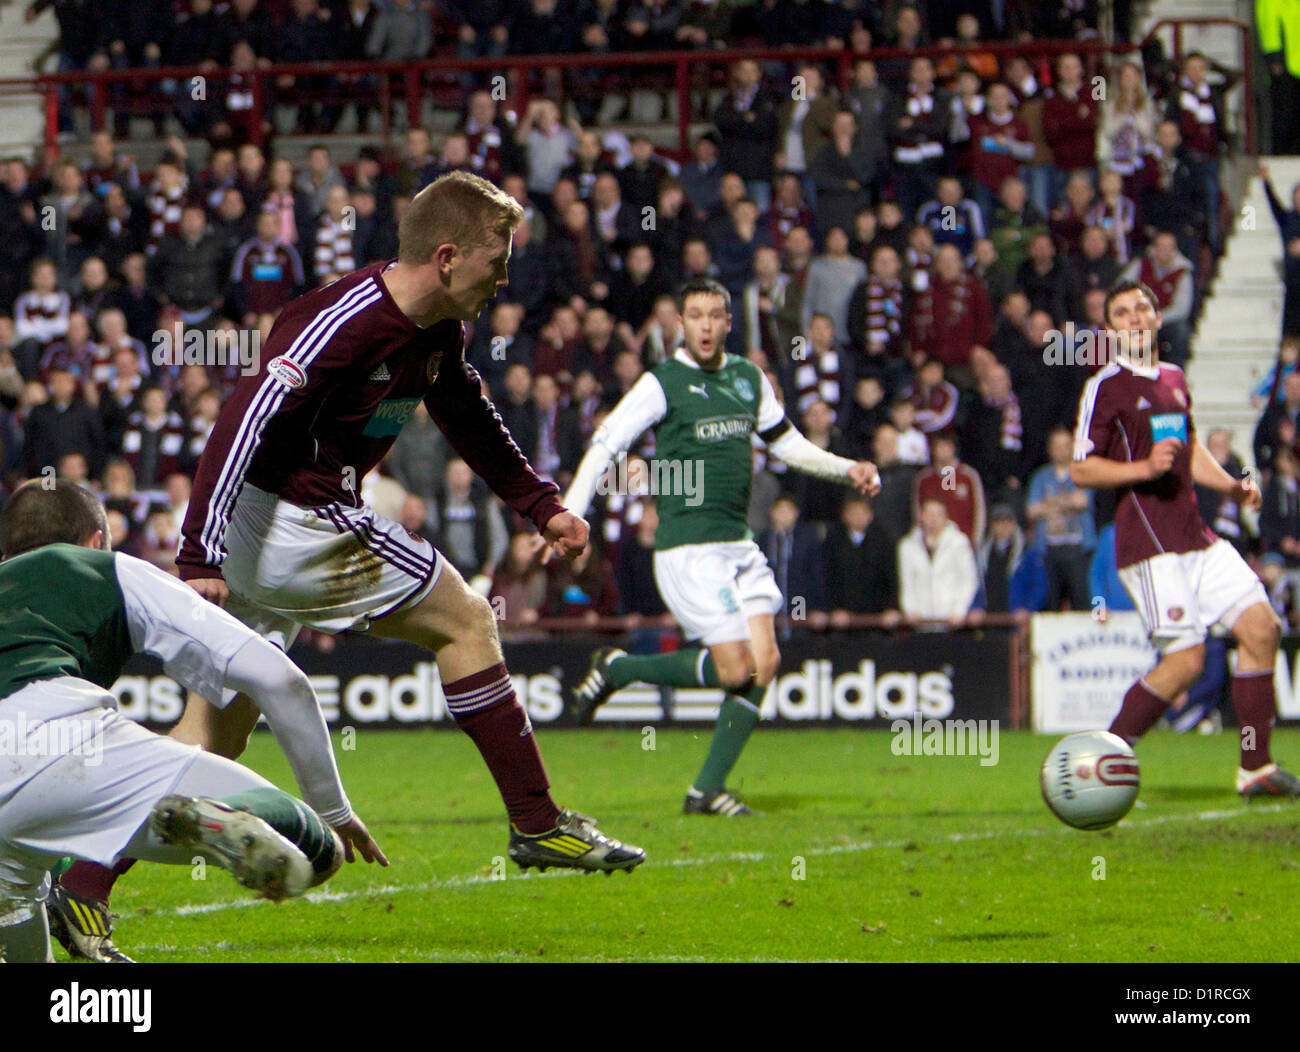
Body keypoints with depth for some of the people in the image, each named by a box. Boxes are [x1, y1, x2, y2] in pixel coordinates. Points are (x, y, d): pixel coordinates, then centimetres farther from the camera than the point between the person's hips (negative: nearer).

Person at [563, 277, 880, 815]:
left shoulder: (749, 378, 12)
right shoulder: (663, 383, -7)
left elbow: (785, 441, 27)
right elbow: (605, 446, -11)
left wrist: (846, 469, 15)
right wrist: (569, 516, -22)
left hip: (738, 543, 7)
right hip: (688, 545, -7)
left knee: (764, 661, -6)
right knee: (734, 669, -14)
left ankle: (707, 790, 0)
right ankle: (618, 669, 7)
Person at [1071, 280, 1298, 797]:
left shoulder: (1173, 379, 17)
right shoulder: (1105, 387, -5)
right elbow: (1081, 469, -8)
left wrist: (1230, 485, 12)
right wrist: (1144, 468, -21)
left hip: (1194, 535, 8)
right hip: (1147, 542, -8)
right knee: (1185, 660, -15)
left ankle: (1255, 768, 5)